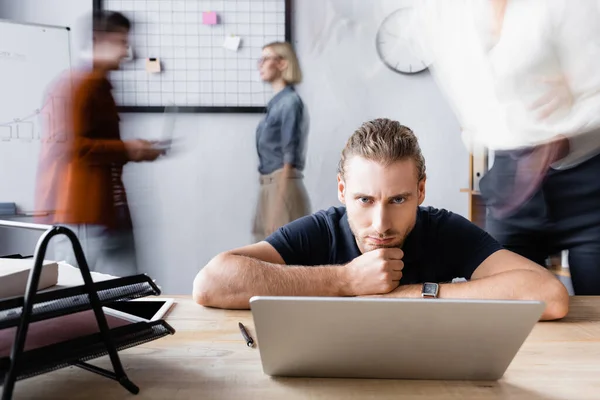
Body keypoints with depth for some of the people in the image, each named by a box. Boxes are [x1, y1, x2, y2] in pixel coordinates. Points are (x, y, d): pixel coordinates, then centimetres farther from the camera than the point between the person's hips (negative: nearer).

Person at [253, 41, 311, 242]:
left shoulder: (290, 102, -12)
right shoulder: (276, 103, 13)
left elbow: (289, 157, -16)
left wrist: (278, 206, -17)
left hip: (283, 186, -9)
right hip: (270, 186, 9)